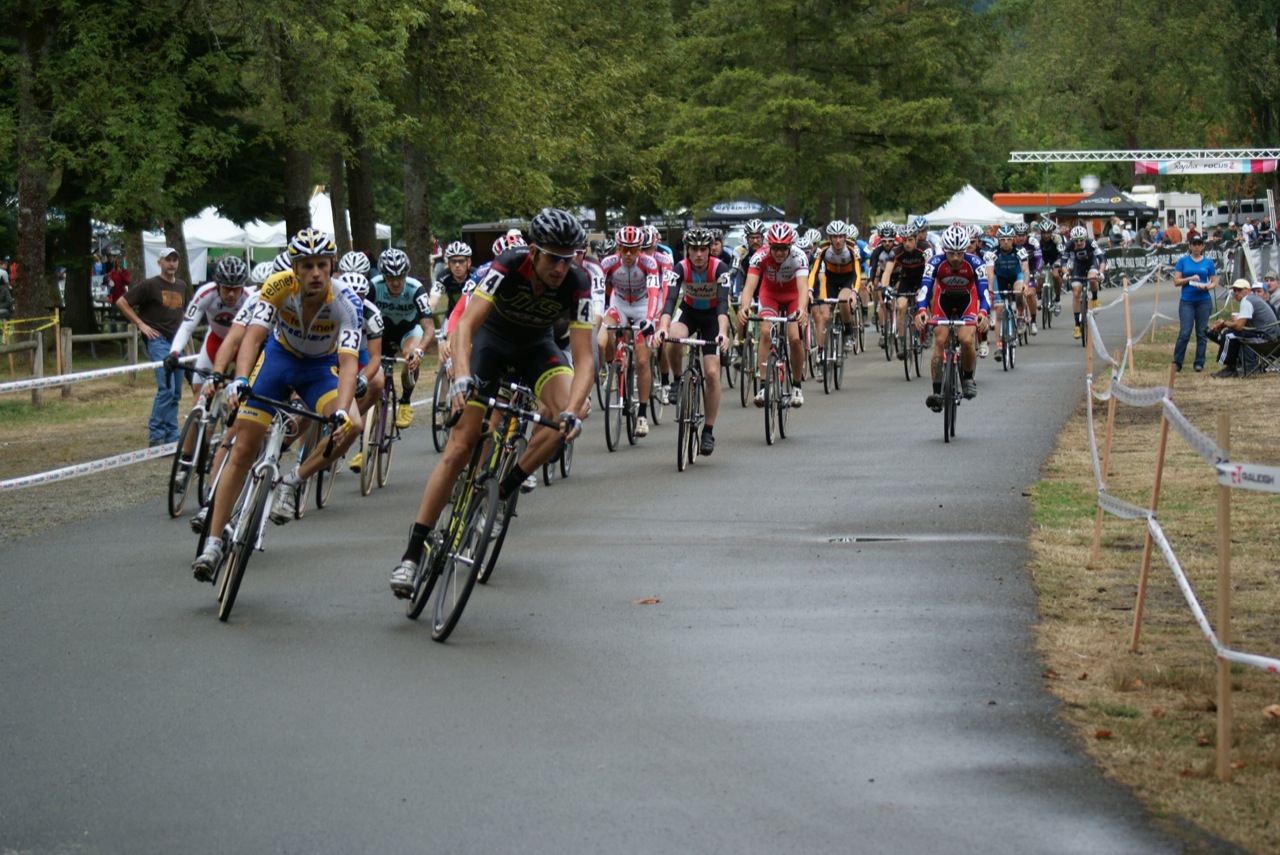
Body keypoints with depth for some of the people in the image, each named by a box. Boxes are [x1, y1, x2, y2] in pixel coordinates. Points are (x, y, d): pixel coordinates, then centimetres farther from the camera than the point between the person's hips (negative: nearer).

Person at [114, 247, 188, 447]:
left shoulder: (182, 286, 14)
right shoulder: (150, 285, -5)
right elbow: (121, 302, -5)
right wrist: (141, 324, -8)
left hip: (176, 341, 7)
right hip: (158, 340, -7)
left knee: (175, 392, 7)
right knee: (166, 388, -17)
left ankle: (172, 436, 12)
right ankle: (155, 435, -13)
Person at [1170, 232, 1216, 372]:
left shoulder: (1208, 262, 7)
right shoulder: (1183, 261, 4)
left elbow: (1213, 282, 9)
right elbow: (1176, 281, 0)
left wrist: (1206, 287, -12)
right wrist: (1190, 278, -15)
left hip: (1204, 301, 2)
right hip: (1187, 301, -2)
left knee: (1202, 333, 4)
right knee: (1184, 332, -8)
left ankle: (1199, 363, 11)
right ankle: (1176, 363, 0)